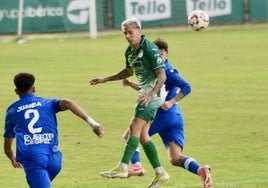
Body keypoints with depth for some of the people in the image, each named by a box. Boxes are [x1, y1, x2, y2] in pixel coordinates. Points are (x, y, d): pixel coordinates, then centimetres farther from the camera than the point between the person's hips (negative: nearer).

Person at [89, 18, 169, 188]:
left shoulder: (150, 49, -17)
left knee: (135, 127, -17)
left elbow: (162, 76, -21)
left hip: (154, 92, -9)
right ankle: (160, 173, 8)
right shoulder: (130, 51, 10)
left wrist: (151, 94, -33)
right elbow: (129, 71, 29)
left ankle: (123, 167, -20)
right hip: (145, 93, 9)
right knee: (142, 134, 5)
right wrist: (105, 79, 28)